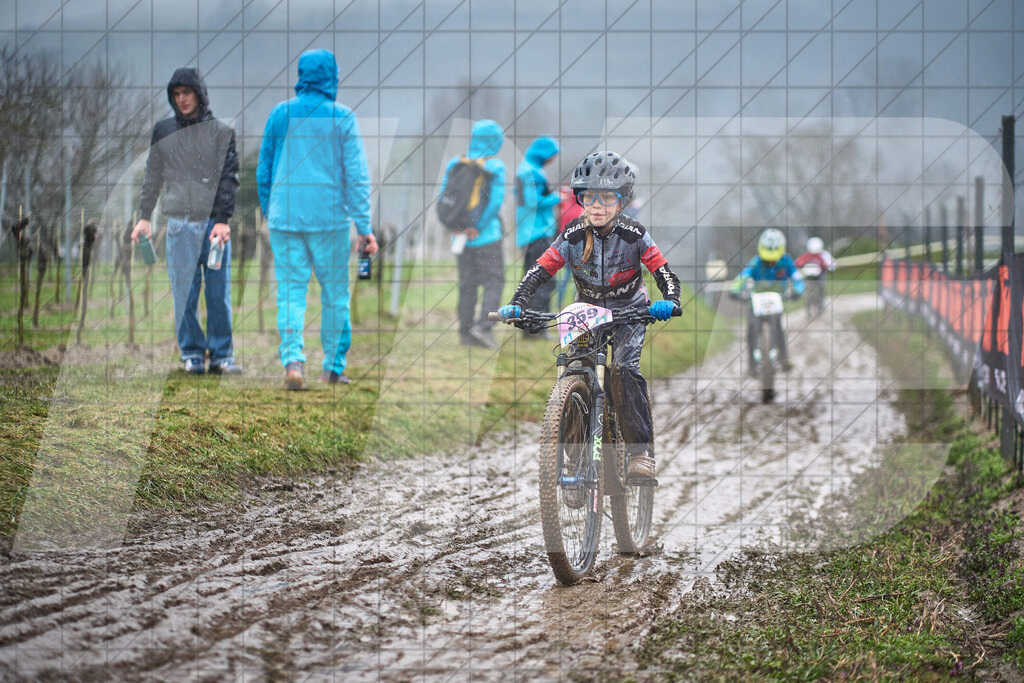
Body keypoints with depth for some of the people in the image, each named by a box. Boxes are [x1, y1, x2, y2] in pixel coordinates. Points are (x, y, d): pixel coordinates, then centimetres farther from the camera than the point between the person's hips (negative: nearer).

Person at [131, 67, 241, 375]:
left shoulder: (221, 131, 5)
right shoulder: (163, 131, 11)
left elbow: (228, 177, 0)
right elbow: (153, 177, 17)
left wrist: (223, 219, -9)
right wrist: (145, 216, 10)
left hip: (215, 221, -1)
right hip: (180, 223, 1)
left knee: (219, 291, -1)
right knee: (184, 292, -2)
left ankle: (221, 354, 6)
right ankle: (192, 353, 5)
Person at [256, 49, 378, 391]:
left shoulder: (280, 114, 5)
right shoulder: (342, 118, -3)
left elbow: (264, 169, 13)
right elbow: (357, 176, -5)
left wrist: (268, 210, 25)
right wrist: (364, 227, -3)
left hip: (285, 217, 2)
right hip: (329, 217, -2)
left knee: (290, 292, 2)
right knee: (335, 294, 10)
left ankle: (293, 360, -16)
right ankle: (333, 366, 13)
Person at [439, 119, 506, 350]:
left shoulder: (455, 164, 4)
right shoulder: (495, 167, -9)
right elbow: (495, 201, -17)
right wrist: (478, 228, -12)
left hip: (461, 235, 5)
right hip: (486, 236, -5)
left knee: (467, 284, 11)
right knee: (494, 281, 1)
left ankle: (466, 331, 10)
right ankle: (483, 325, -14)